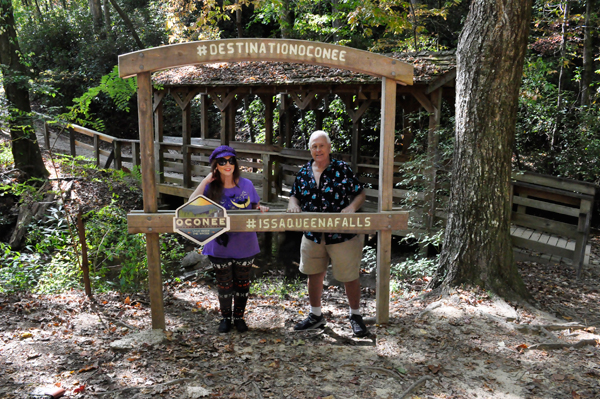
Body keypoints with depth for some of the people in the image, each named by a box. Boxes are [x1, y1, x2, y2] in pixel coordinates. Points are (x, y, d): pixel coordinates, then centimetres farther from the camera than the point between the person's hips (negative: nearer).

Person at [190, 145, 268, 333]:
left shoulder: (246, 184, -2)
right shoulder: (211, 187, -5)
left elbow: (256, 207, 11)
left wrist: (262, 210, -12)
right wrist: (205, 182, -19)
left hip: (244, 245, 1)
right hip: (220, 246, -1)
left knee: (242, 283, 13)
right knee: (224, 284, 12)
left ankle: (239, 317, 31)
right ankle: (226, 317, 32)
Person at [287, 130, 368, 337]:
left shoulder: (342, 169, -8)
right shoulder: (304, 172, 4)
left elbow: (360, 194, -6)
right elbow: (294, 195, 14)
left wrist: (352, 206, -24)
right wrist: (293, 204, -8)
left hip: (342, 234, -4)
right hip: (313, 235, 4)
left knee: (350, 277, 6)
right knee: (314, 274, 15)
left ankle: (355, 316, 28)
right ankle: (315, 315, 35)